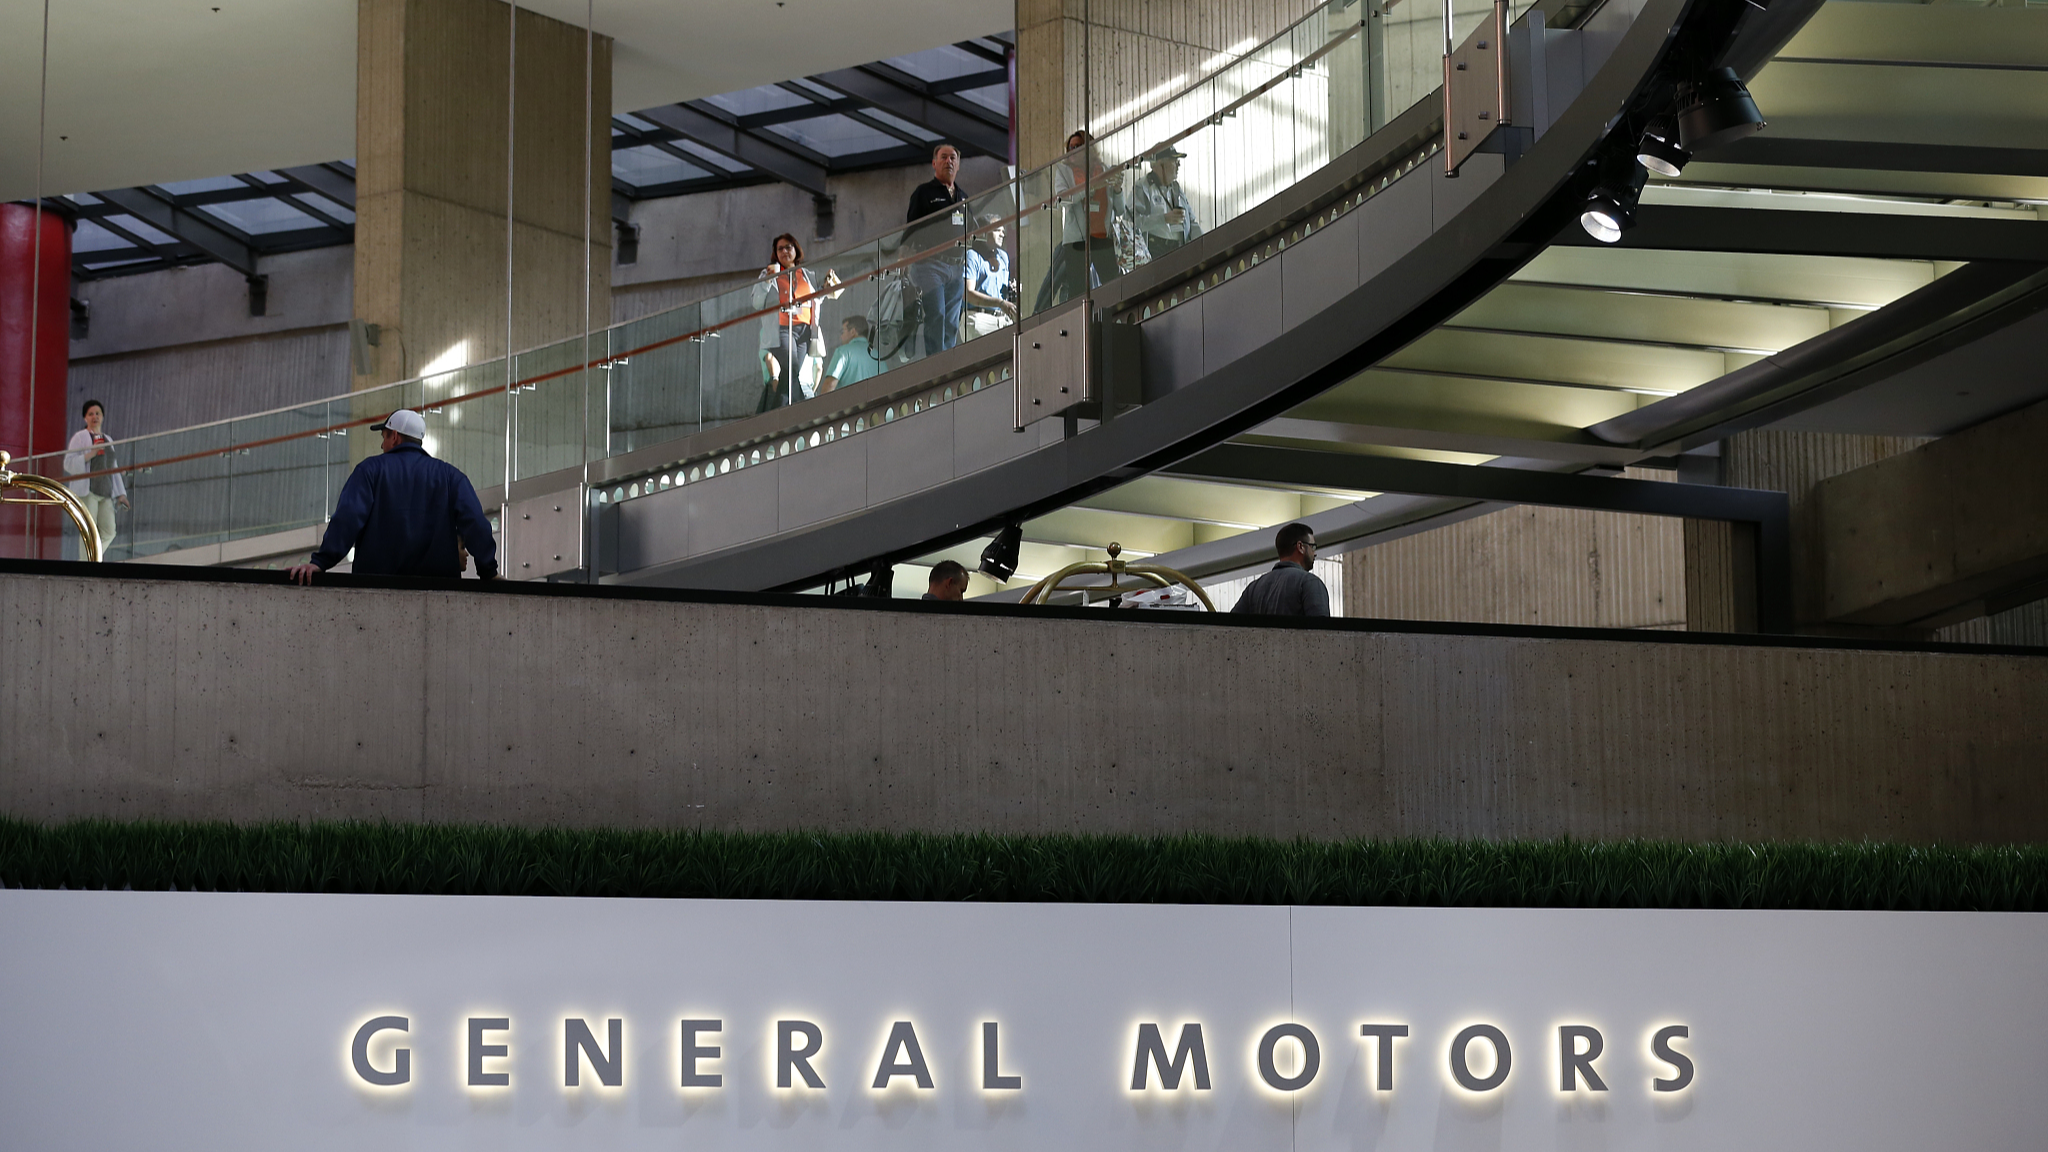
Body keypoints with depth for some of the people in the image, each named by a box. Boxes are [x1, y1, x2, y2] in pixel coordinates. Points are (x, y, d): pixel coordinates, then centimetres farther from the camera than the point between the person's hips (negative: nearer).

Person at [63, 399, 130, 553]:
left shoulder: (108, 440, 22)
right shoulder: (80, 437, 3)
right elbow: (68, 464, -6)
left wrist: (120, 493, 18)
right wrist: (90, 455, -17)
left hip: (105, 493, 6)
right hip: (87, 491, -6)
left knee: (109, 532, -3)